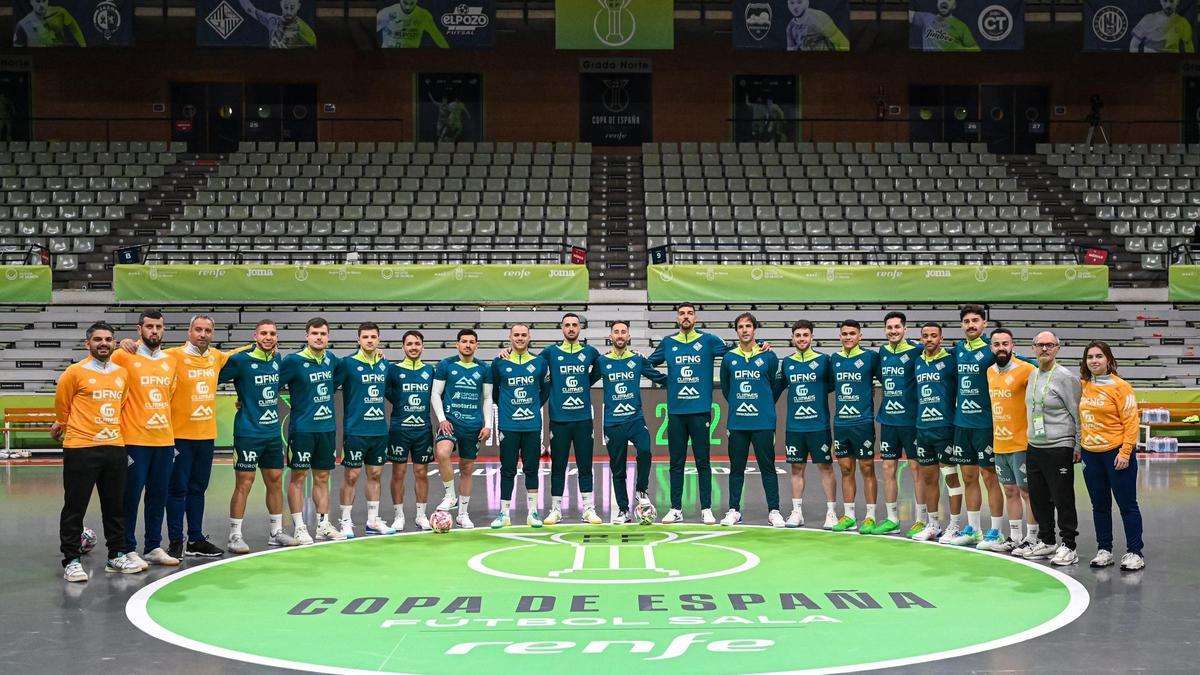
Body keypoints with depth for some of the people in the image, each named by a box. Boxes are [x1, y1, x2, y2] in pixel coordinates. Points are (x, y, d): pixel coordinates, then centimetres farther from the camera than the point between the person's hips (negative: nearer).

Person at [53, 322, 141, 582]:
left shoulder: (123, 373, 9)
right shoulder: (75, 372, -5)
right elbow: (62, 405, 6)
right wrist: (63, 427, 19)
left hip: (115, 448, 5)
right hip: (81, 449, -5)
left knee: (115, 507, 13)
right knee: (75, 508, 1)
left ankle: (116, 555, 23)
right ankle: (71, 560, 8)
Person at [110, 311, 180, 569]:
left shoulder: (170, 361, 12)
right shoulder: (124, 357, -5)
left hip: (164, 441, 5)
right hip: (135, 441, -5)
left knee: (158, 497, 11)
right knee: (131, 497, 1)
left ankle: (154, 547, 20)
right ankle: (128, 550, 9)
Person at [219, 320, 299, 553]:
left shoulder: (277, 360, 8)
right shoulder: (241, 360, -11)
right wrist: (242, 400, -10)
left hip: (273, 432, 7)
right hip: (247, 432, -7)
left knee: (275, 481, 12)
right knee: (244, 483, -6)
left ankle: (276, 533, 24)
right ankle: (235, 536, 2)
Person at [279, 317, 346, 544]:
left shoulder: (331, 360, 7)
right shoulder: (293, 361, -10)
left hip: (327, 427, 5)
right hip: (302, 428, -5)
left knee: (322, 477, 11)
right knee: (298, 476, 1)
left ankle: (323, 525, 18)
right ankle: (299, 527, 7)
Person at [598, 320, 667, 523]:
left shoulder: (638, 360, 5)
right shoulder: (602, 362, 3)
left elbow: (660, 377, 14)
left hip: (636, 418, 0)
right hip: (612, 422, 0)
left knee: (644, 451, -26)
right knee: (618, 470, 5)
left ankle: (641, 490, -2)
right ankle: (623, 510, 18)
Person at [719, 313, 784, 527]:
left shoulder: (769, 357, 0)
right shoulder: (729, 358, 6)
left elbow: (776, 386, 10)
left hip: (763, 423, -2)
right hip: (737, 423, 2)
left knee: (767, 468, 2)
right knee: (736, 468, 7)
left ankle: (774, 511, 8)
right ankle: (734, 511, 14)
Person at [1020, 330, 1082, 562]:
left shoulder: (1065, 377, -9)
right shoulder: (1032, 375, 13)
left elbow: (1078, 414, -9)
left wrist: (1078, 447, -11)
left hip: (1059, 448, -8)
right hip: (1034, 447, 8)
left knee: (1063, 499, -4)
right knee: (1039, 498, 14)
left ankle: (1068, 546, 4)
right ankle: (1045, 541, 26)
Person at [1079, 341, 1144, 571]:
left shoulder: (1120, 386, -9)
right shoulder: (1084, 386, 7)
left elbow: (1131, 422, -11)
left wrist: (1125, 453, -15)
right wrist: (1079, 447, 10)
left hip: (1116, 453, -5)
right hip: (1091, 454, 6)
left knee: (1127, 505, 1)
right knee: (1100, 506, 12)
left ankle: (1135, 552, 8)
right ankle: (1104, 550, 21)